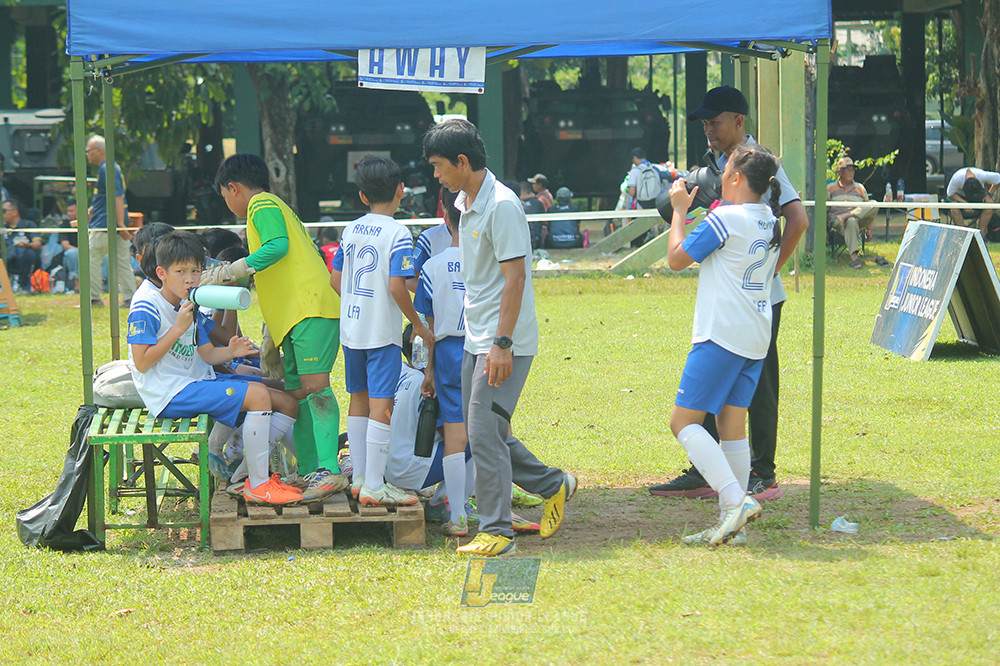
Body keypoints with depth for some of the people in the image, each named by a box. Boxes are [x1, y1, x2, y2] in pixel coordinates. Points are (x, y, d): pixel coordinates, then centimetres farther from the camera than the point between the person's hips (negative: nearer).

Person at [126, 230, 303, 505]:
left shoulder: (191, 309, 15)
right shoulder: (146, 309, -11)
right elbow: (142, 363, -17)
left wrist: (231, 352, -6)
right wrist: (178, 329, -18)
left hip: (198, 383, 10)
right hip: (170, 393, -10)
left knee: (287, 404, 3)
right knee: (258, 395, -26)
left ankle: (245, 474, 4)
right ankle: (258, 486, -19)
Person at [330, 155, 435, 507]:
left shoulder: (351, 230, 7)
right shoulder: (397, 234, -13)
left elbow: (335, 279, 10)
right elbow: (397, 287, -20)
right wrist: (419, 326, -9)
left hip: (351, 329, 7)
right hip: (383, 332, -7)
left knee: (359, 400, 16)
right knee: (381, 405, -5)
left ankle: (359, 477, 23)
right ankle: (374, 487, -7)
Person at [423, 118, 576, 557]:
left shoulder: (501, 205, -16)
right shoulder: (464, 203, 13)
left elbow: (515, 276, -20)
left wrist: (502, 344, -23)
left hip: (504, 344, -10)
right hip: (475, 340, 10)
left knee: (485, 433, -10)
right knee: (481, 433, 12)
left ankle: (497, 532, -3)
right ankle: (554, 485, 27)